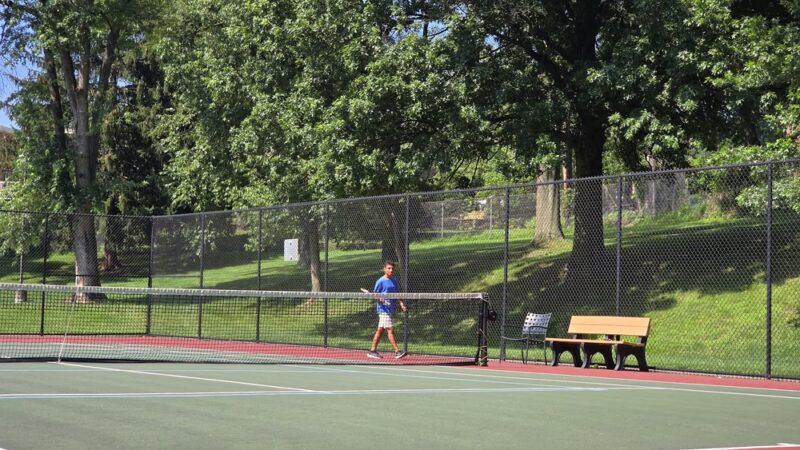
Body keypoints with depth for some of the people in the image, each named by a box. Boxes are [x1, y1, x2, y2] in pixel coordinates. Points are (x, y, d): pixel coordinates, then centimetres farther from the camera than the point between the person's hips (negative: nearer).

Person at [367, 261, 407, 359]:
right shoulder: (381, 281, -8)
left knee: (380, 330, 12)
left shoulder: (394, 281, 12)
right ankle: (397, 352, -15)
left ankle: (372, 350, 19)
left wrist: (401, 303, 4)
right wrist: (379, 298, -25)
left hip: (390, 309, 8)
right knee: (390, 329, -12)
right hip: (383, 309, -7)